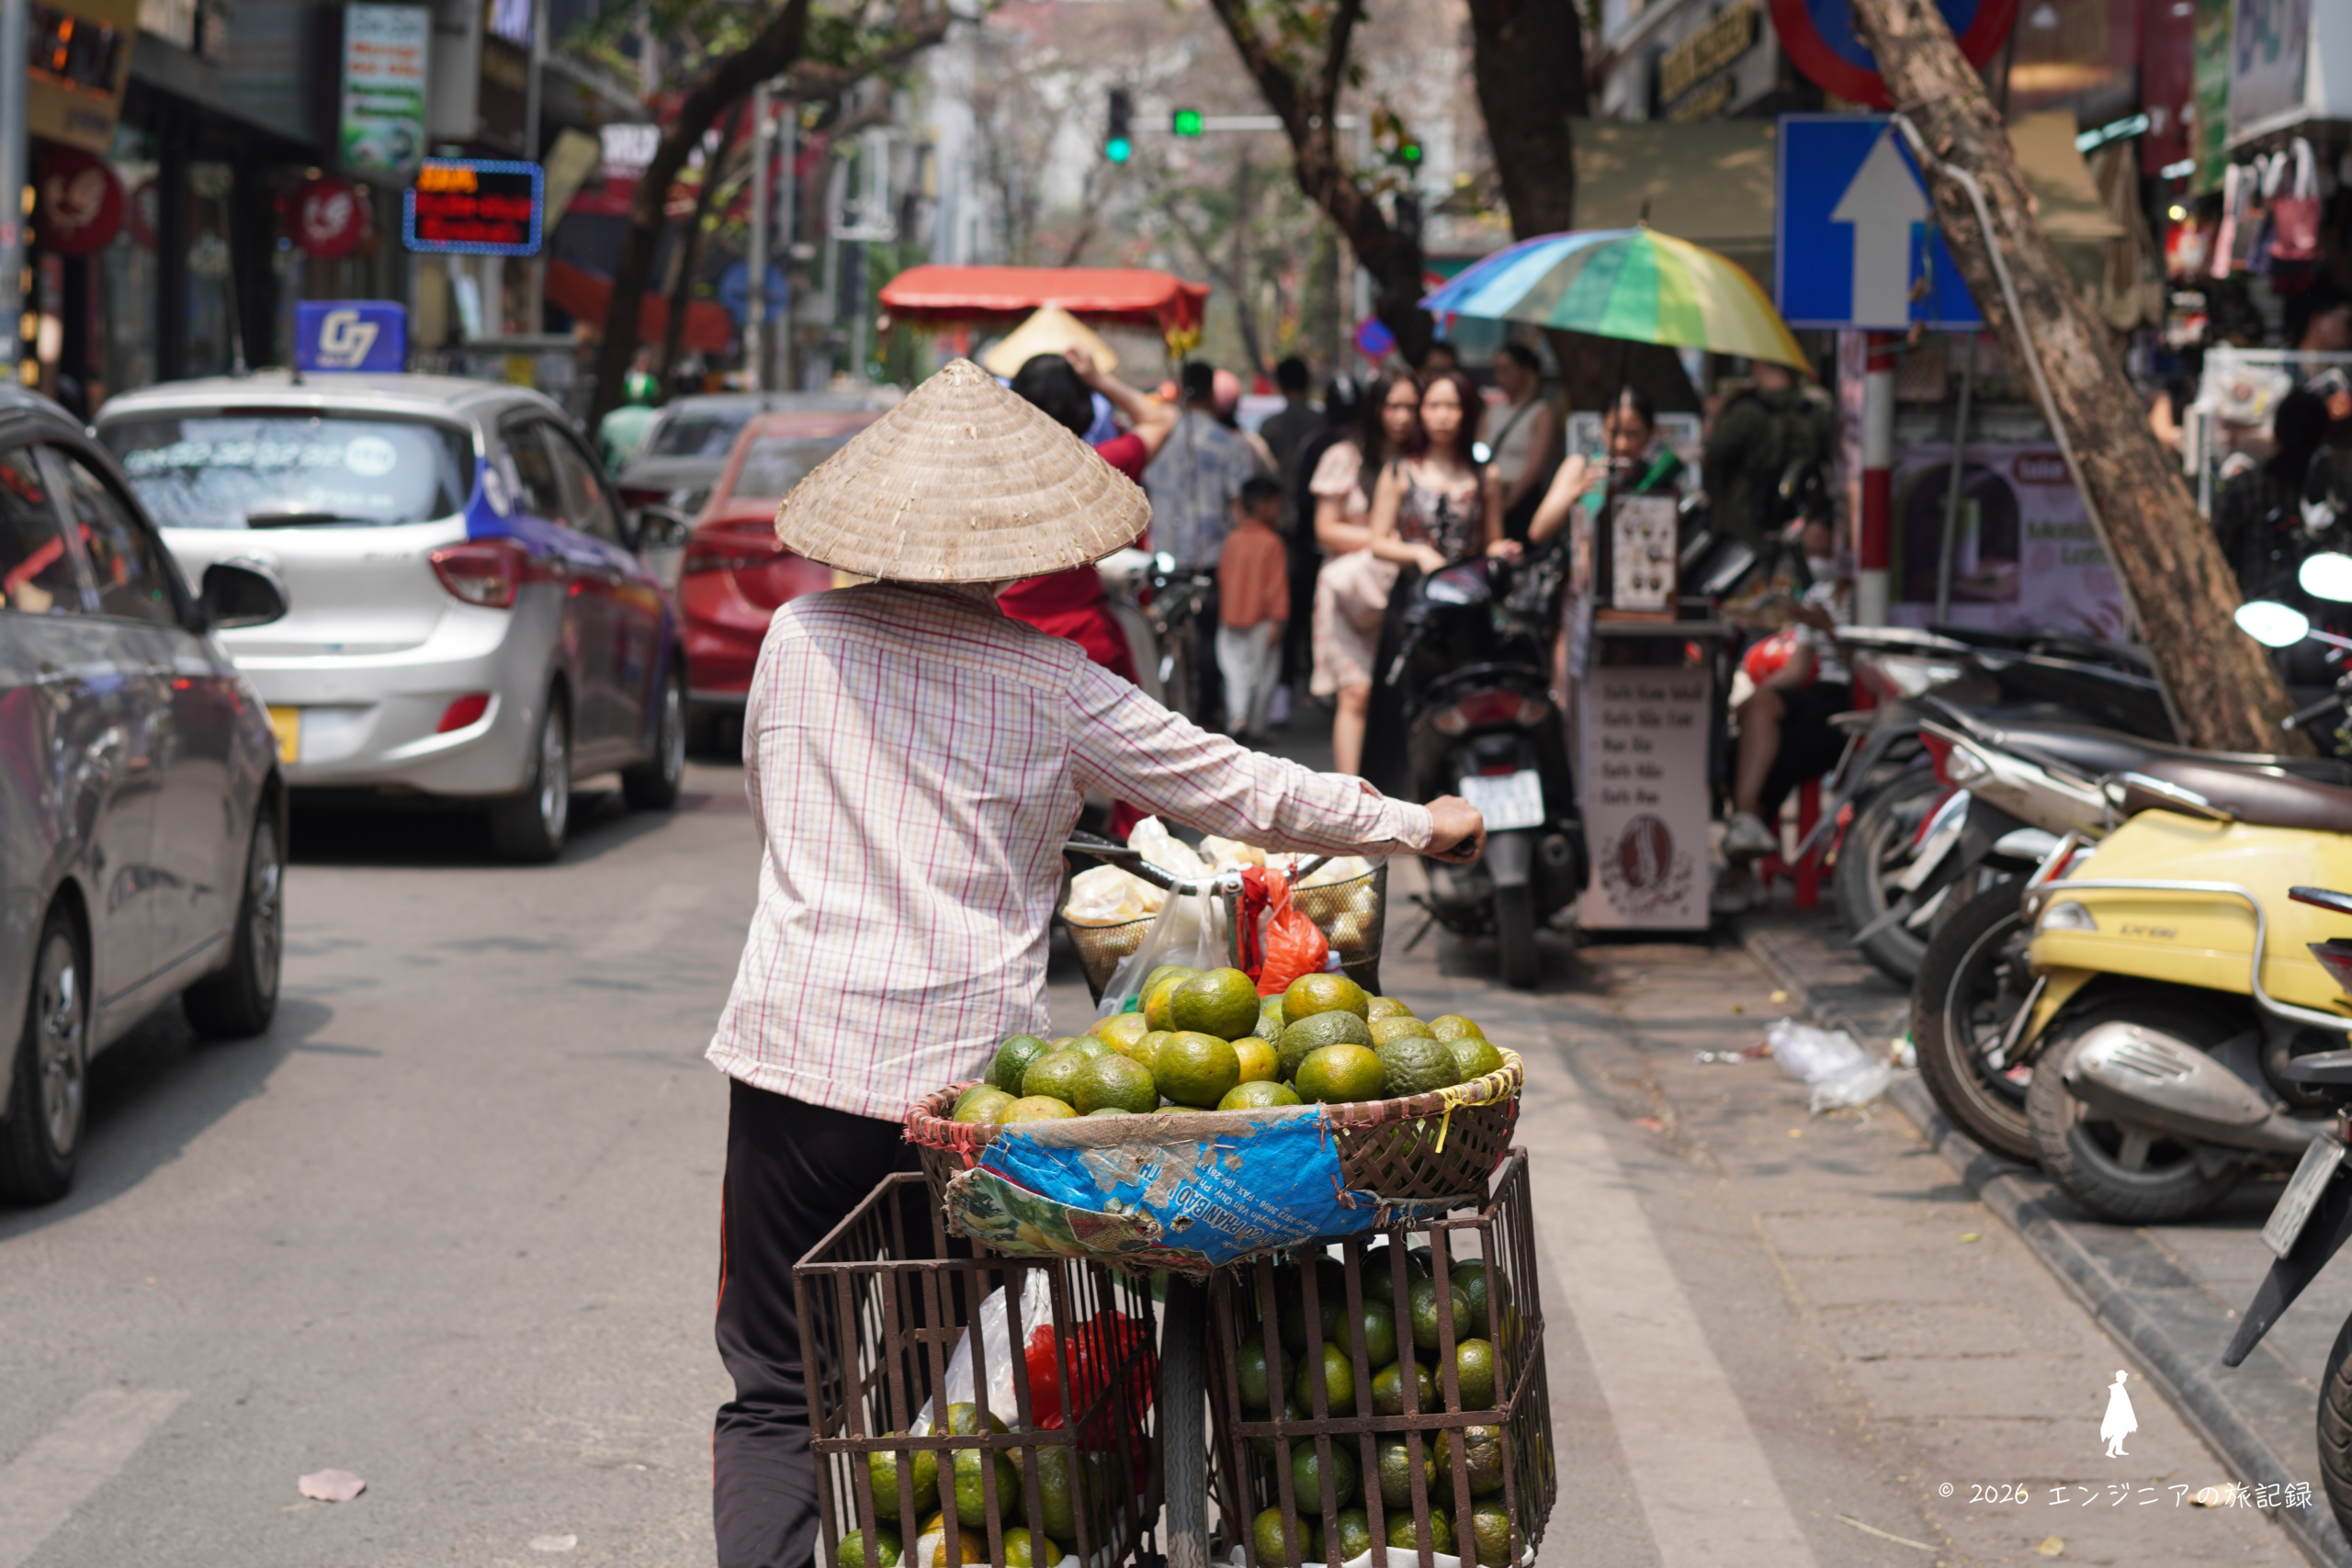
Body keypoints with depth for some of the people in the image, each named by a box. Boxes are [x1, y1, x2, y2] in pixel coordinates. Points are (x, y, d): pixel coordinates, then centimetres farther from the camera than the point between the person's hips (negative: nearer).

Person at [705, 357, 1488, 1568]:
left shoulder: (799, 638, 2)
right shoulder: (1047, 686, -2)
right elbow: (1236, 789, 6)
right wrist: (1417, 825, 19)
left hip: (792, 1059, 1)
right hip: (957, 1078, -1)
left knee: (775, 1395, 6)